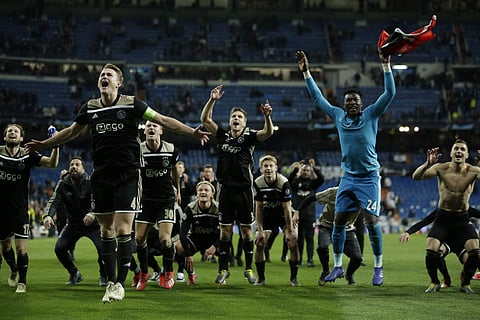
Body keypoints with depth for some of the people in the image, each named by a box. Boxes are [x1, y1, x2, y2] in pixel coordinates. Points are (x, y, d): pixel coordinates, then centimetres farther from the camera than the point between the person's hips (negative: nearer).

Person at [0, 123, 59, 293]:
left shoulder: (28, 155, -4)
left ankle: (22, 281, 11)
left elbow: (52, 163, -10)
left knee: (21, 248, -8)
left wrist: (55, 146, -26)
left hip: (20, 209, -2)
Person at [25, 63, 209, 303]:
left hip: (127, 175, -4)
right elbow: (72, 131, 25)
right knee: (106, 231, 6)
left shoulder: (131, 104, -3)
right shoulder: (90, 108, 8)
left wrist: (192, 132, -11)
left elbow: (163, 120, -1)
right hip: (101, 175, 4)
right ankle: (110, 281, 15)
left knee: (123, 230, -9)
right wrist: (43, 144, 29)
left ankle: (120, 283, 1)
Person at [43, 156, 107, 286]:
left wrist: (92, 214, -50)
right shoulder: (63, 184, -5)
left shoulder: (90, 182, -16)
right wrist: (48, 216, -32)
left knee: (102, 247, -24)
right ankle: (74, 274, 15)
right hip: (73, 224, 4)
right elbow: (54, 201, -11)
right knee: (59, 248, -10)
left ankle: (103, 276, 3)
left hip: (92, 223, -4)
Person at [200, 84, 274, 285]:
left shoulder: (249, 137, 0)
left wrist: (267, 116, -35)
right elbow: (205, 119, 0)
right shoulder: (222, 135, 6)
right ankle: (223, 270, 10)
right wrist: (212, 100, -13)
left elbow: (268, 133, -16)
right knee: (225, 231, 4)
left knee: (247, 231, 4)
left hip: (244, 190, -1)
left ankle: (249, 269, 13)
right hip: (226, 190, 1)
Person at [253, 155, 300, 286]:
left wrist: (290, 231, -21)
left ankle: (293, 278, -1)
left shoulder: (284, 182, -26)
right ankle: (261, 278, 4)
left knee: (293, 243, -15)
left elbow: (287, 208, -22)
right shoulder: (258, 183, -18)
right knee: (259, 244, -10)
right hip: (267, 215, 2)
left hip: (283, 215, -2)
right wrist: (260, 230, -14)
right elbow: (258, 208, -11)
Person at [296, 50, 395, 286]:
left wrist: (386, 65, -15)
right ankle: (337, 266, 16)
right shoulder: (338, 116, 8)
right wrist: (306, 72, 14)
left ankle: (378, 268, 1)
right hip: (348, 177, 4)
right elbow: (317, 98, 16)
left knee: (372, 221, -10)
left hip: (369, 177, -4)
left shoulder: (371, 114, -1)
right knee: (338, 221, 3)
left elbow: (389, 93, -8)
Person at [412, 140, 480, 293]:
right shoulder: (441, 168, -11)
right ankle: (434, 282, 9)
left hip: (462, 219, 1)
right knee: (431, 251, -19)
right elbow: (416, 177, -23)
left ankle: (465, 283, 9)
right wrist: (428, 164, -42)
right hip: (442, 218, -1)